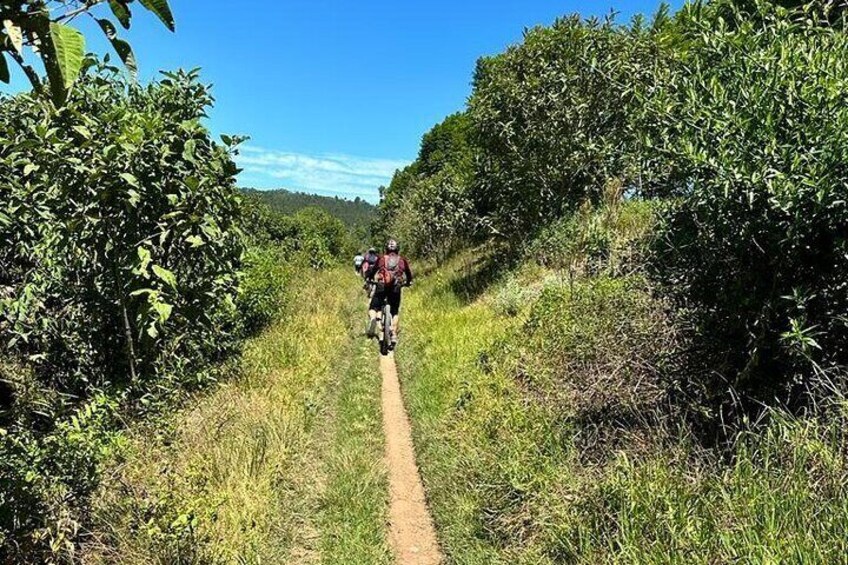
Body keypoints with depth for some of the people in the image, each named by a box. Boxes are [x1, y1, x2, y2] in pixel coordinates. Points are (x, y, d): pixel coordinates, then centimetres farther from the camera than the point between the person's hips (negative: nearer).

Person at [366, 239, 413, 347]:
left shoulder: (381, 258, 15)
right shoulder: (402, 260, 17)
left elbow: (372, 271, 16)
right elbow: (409, 274, 26)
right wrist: (408, 282, 45)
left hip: (381, 286, -1)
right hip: (396, 287, 1)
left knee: (373, 308, 10)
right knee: (395, 312, 15)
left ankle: (372, 319, -24)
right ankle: (394, 335, 3)